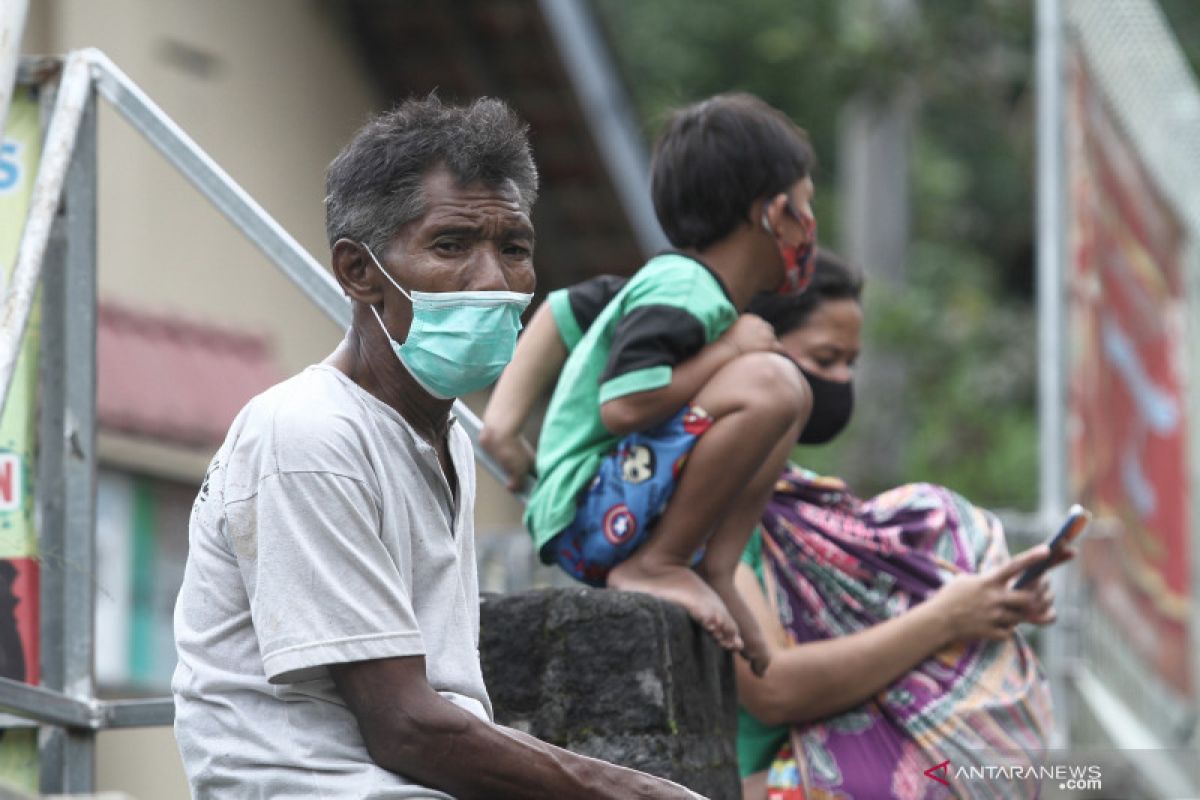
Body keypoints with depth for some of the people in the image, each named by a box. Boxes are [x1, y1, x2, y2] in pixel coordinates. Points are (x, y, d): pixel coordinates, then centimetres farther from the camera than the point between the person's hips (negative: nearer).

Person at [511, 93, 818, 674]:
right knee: (768, 383, -27)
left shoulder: (678, 282, 15)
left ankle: (715, 571, 4)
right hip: (585, 513, -11)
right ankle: (654, 566, -17)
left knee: (785, 395, 21)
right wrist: (730, 349, -13)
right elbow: (624, 407, -26)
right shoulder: (679, 292, -14)